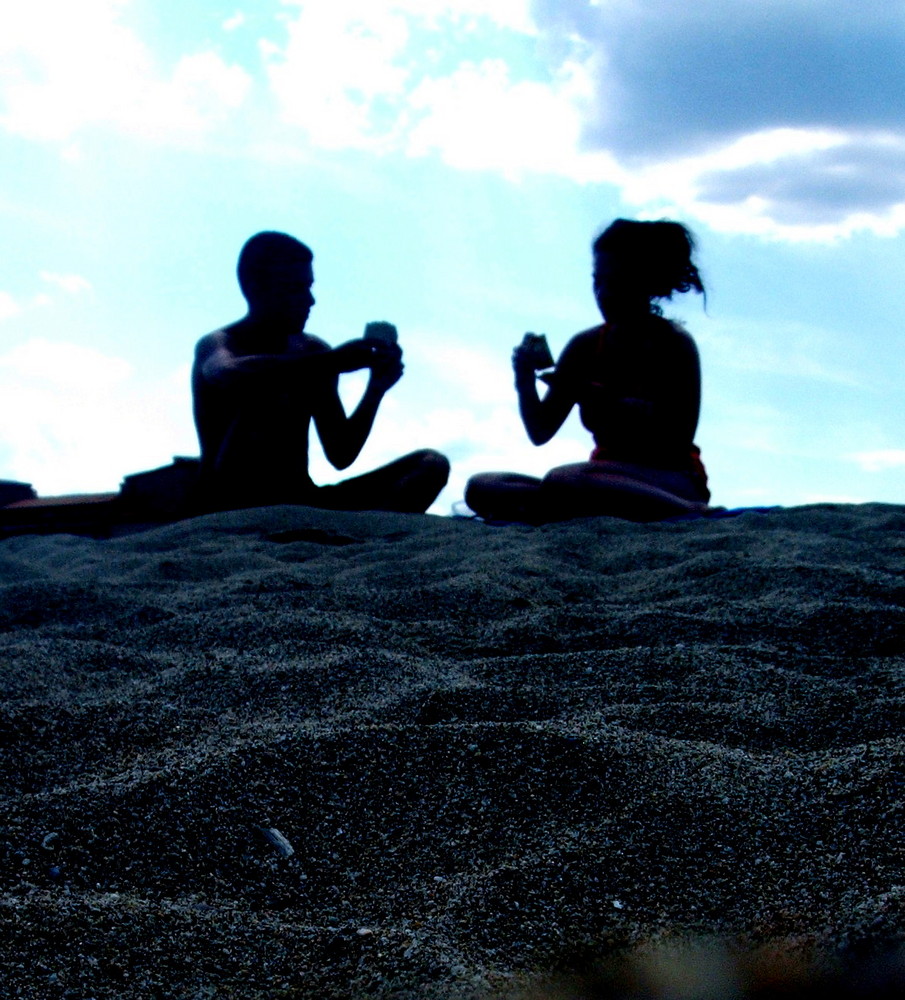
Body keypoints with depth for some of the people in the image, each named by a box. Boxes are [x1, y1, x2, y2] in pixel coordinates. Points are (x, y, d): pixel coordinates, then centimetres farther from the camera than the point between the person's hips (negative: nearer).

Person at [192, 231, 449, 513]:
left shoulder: (313, 352, 14)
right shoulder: (214, 346, -4)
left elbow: (341, 456, 11)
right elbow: (232, 376, -33)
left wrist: (375, 390, -4)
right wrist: (333, 362, -34)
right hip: (232, 515, -6)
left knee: (432, 465, -7)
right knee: (256, 395, -31)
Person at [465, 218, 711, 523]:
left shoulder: (674, 344, -7)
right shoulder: (584, 346, 8)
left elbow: (678, 440, -17)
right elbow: (540, 433, 10)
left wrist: (597, 400, -23)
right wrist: (526, 385, -11)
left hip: (671, 483, -7)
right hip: (611, 478, 7)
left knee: (562, 481, -37)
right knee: (481, 488, -10)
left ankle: (695, 515, -25)